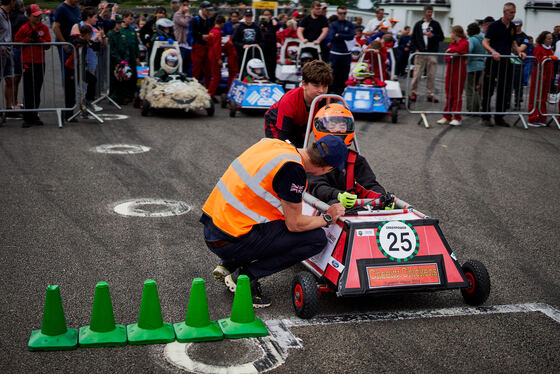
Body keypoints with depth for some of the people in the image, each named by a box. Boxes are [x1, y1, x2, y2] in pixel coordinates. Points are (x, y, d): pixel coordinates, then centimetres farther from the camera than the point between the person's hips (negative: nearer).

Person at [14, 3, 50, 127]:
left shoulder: (44, 28, 6)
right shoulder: (24, 29, 0)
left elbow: (48, 44, 3)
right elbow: (16, 42, 3)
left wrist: (38, 39, -13)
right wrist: (28, 39, -11)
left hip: (40, 62, 2)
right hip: (27, 62, -2)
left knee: (37, 90, 8)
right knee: (28, 91, -5)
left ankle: (34, 115, 18)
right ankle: (27, 118, -1)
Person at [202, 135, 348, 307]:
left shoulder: (272, 143, 6)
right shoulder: (293, 169, -18)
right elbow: (294, 224, -11)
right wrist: (327, 218, 6)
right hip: (229, 243, -9)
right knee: (317, 239, -5)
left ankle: (228, 266, 18)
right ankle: (244, 276, -5)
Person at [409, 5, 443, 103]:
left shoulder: (435, 24, 8)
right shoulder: (418, 24, 9)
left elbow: (441, 37, 7)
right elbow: (413, 38, 14)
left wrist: (432, 35, -10)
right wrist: (416, 48, 2)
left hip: (432, 54, 0)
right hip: (420, 53, 0)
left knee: (431, 75, 1)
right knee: (417, 74, -3)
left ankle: (430, 94, 7)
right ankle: (413, 92, 7)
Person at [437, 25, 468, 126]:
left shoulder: (464, 43, -7)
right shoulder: (452, 43, 14)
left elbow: (458, 49, -28)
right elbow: (446, 58, 10)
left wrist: (450, 50, -10)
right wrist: (450, 57, -12)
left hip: (459, 72, -7)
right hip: (450, 71, 7)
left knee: (457, 94, -3)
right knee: (448, 94, 8)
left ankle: (457, 118, 1)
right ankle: (447, 117, 13)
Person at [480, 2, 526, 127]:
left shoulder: (512, 27, 11)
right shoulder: (494, 25, -7)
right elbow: (485, 42, -10)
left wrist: (519, 52, 2)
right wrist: (493, 51, -27)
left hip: (506, 61, 6)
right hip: (493, 61, -6)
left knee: (504, 91, 8)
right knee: (488, 90, -2)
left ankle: (499, 118, 16)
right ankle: (485, 118, 5)